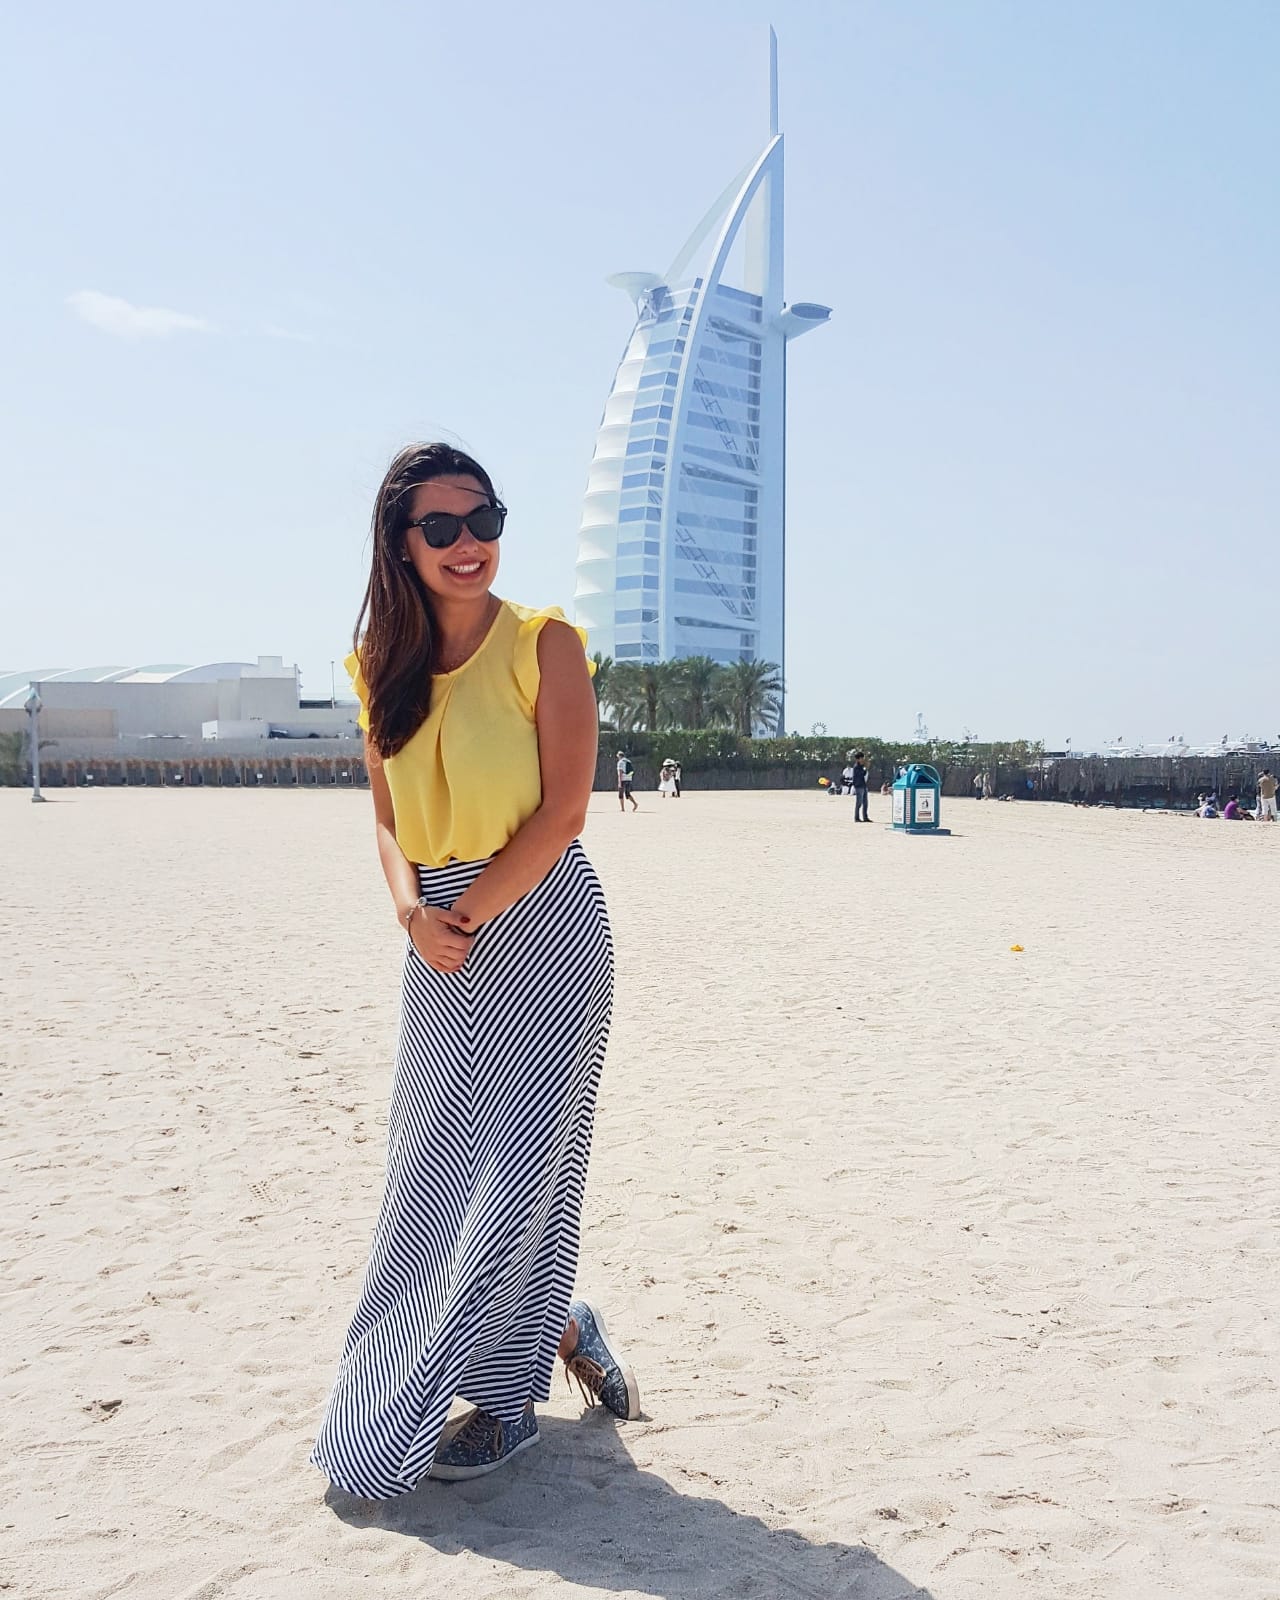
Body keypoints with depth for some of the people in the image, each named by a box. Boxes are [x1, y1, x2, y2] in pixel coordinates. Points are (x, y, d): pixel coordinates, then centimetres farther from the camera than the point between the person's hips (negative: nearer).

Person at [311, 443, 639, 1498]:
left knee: (514, 1163, -2)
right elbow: (389, 818, 8)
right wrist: (413, 910, -10)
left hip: (540, 925, -5)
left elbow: (564, 810, -12)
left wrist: (470, 915, -15)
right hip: (440, 943, 6)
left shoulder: (543, 642, -7)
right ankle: (561, 1328, 33)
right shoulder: (387, 662, 8)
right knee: (435, 1165, 10)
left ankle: (510, 1402, 16)